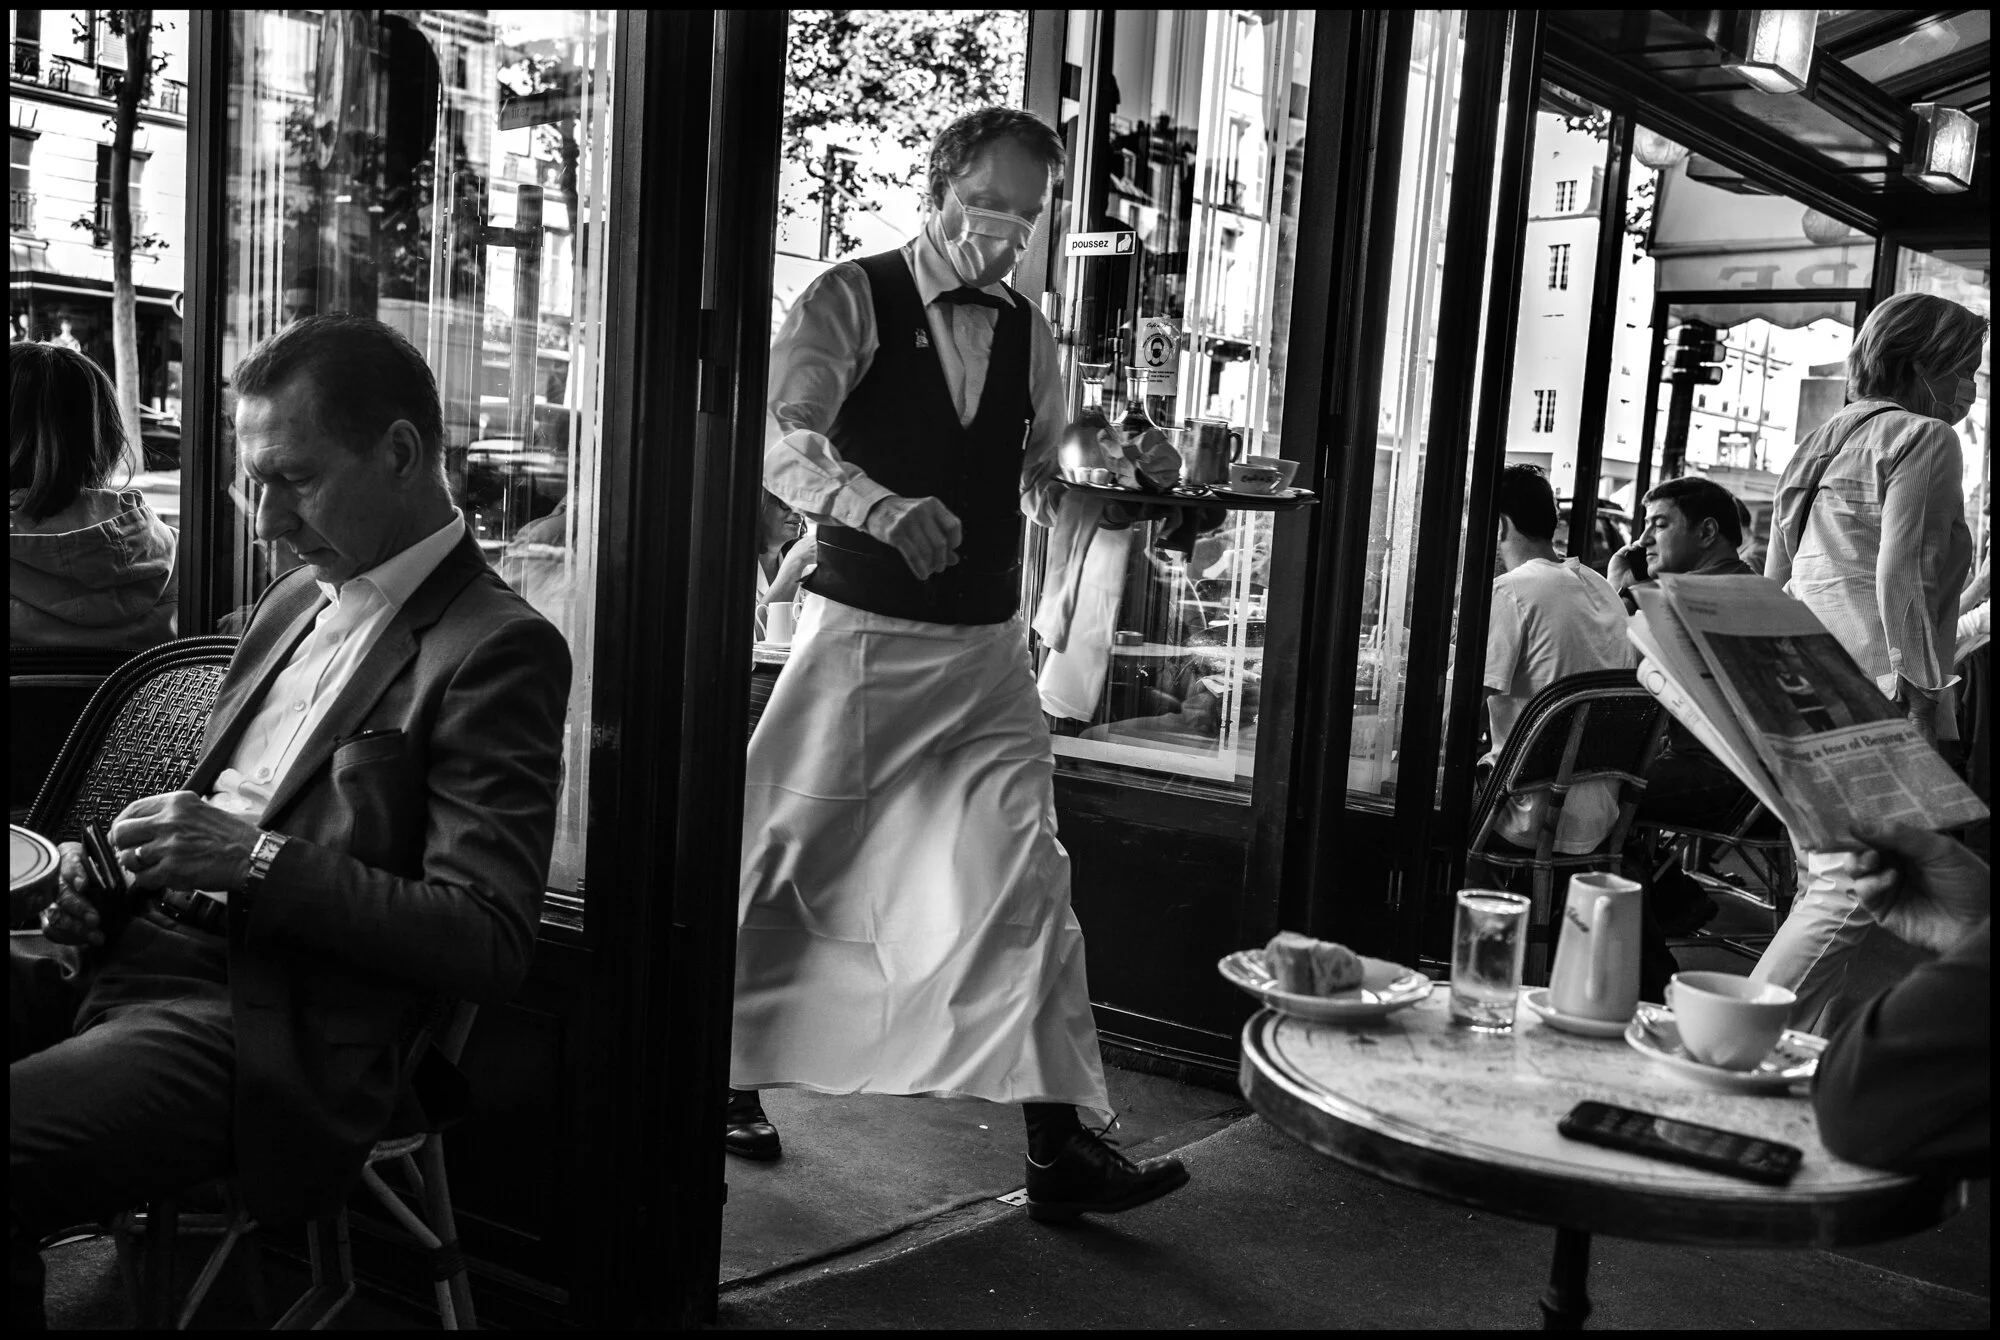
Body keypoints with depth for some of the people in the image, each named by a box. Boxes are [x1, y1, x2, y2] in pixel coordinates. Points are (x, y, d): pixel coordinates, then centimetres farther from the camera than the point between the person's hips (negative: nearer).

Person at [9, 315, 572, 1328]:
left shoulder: (497, 650, -10)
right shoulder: (298, 599, 17)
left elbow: (488, 945, -15)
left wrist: (256, 859, -19)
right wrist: (119, 874, 5)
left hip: (272, 1028, -8)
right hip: (136, 950, 8)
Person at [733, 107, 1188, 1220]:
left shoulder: (1029, 333, 10)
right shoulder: (851, 301, -5)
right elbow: (787, 445, -21)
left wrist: (1060, 483, 1)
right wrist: (886, 508, -39)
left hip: (990, 656, 4)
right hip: (862, 636, -4)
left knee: (1030, 887, -1)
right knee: (783, 858, 4)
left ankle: (1060, 1147, 5)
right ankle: (731, 1073, 28)